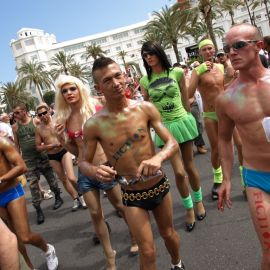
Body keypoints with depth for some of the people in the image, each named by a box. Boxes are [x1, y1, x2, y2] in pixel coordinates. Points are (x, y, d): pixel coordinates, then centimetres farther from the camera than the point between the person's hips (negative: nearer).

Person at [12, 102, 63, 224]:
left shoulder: (36, 121, -5)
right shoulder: (15, 127, 3)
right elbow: (16, 144, 9)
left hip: (42, 156, -1)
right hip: (28, 160, 2)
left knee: (51, 178, 11)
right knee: (33, 184, -1)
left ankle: (58, 197, 34)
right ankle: (38, 210, 8)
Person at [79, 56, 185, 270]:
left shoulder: (145, 108, -12)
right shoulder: (94, 125, -15)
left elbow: (173, 143, -11)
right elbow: (84, 163, -5)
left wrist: (158, 158, -33)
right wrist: (95, 170, -28)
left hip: (160, 185, 2)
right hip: (132, 195, -2)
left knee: (168, 233, 25)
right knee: (148, 252, 1)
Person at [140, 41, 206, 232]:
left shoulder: (177, 72, -4)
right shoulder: (145, 81, -1)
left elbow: (186, 99, 5)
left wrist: (187, 119, 9)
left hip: (183, 122, 0)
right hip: (164, 128, 0)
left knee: (190, 166, 12)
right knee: (179, 172, -4)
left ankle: (199, 201, 37)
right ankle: (189, 208, 21)